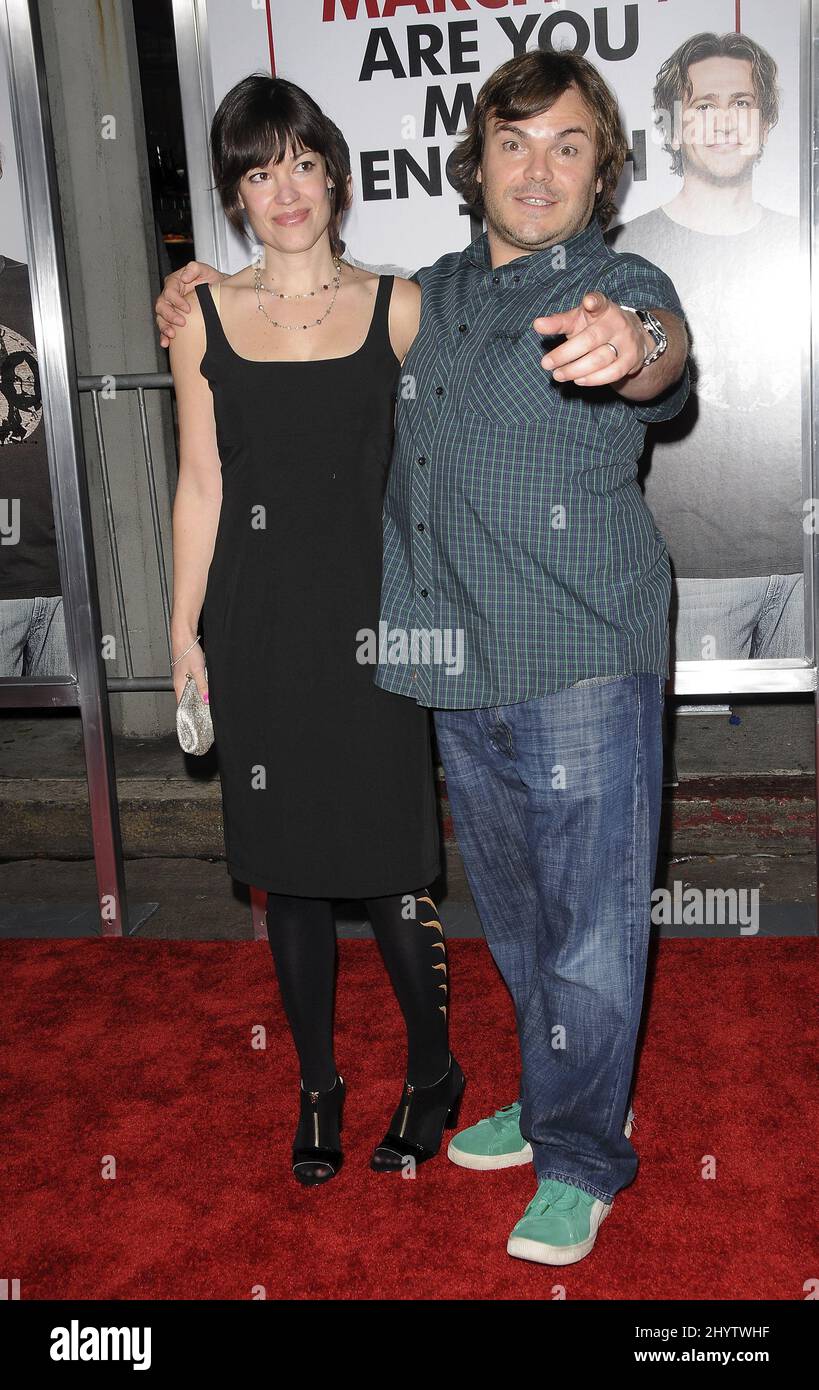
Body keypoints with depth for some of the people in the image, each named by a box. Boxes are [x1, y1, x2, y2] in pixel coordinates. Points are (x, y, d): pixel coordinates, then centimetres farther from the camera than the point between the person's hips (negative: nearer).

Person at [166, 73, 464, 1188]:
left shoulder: (396, 307, 3)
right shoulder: (204, 317, 5)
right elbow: (201, 483, 6)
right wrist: (185, 629, 4)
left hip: (371, 613, -1)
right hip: (260, 621, 2)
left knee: (391, 865, 1)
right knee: (288, 867, 10)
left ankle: (433, 1074, 24)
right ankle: (319, 1087, 28)